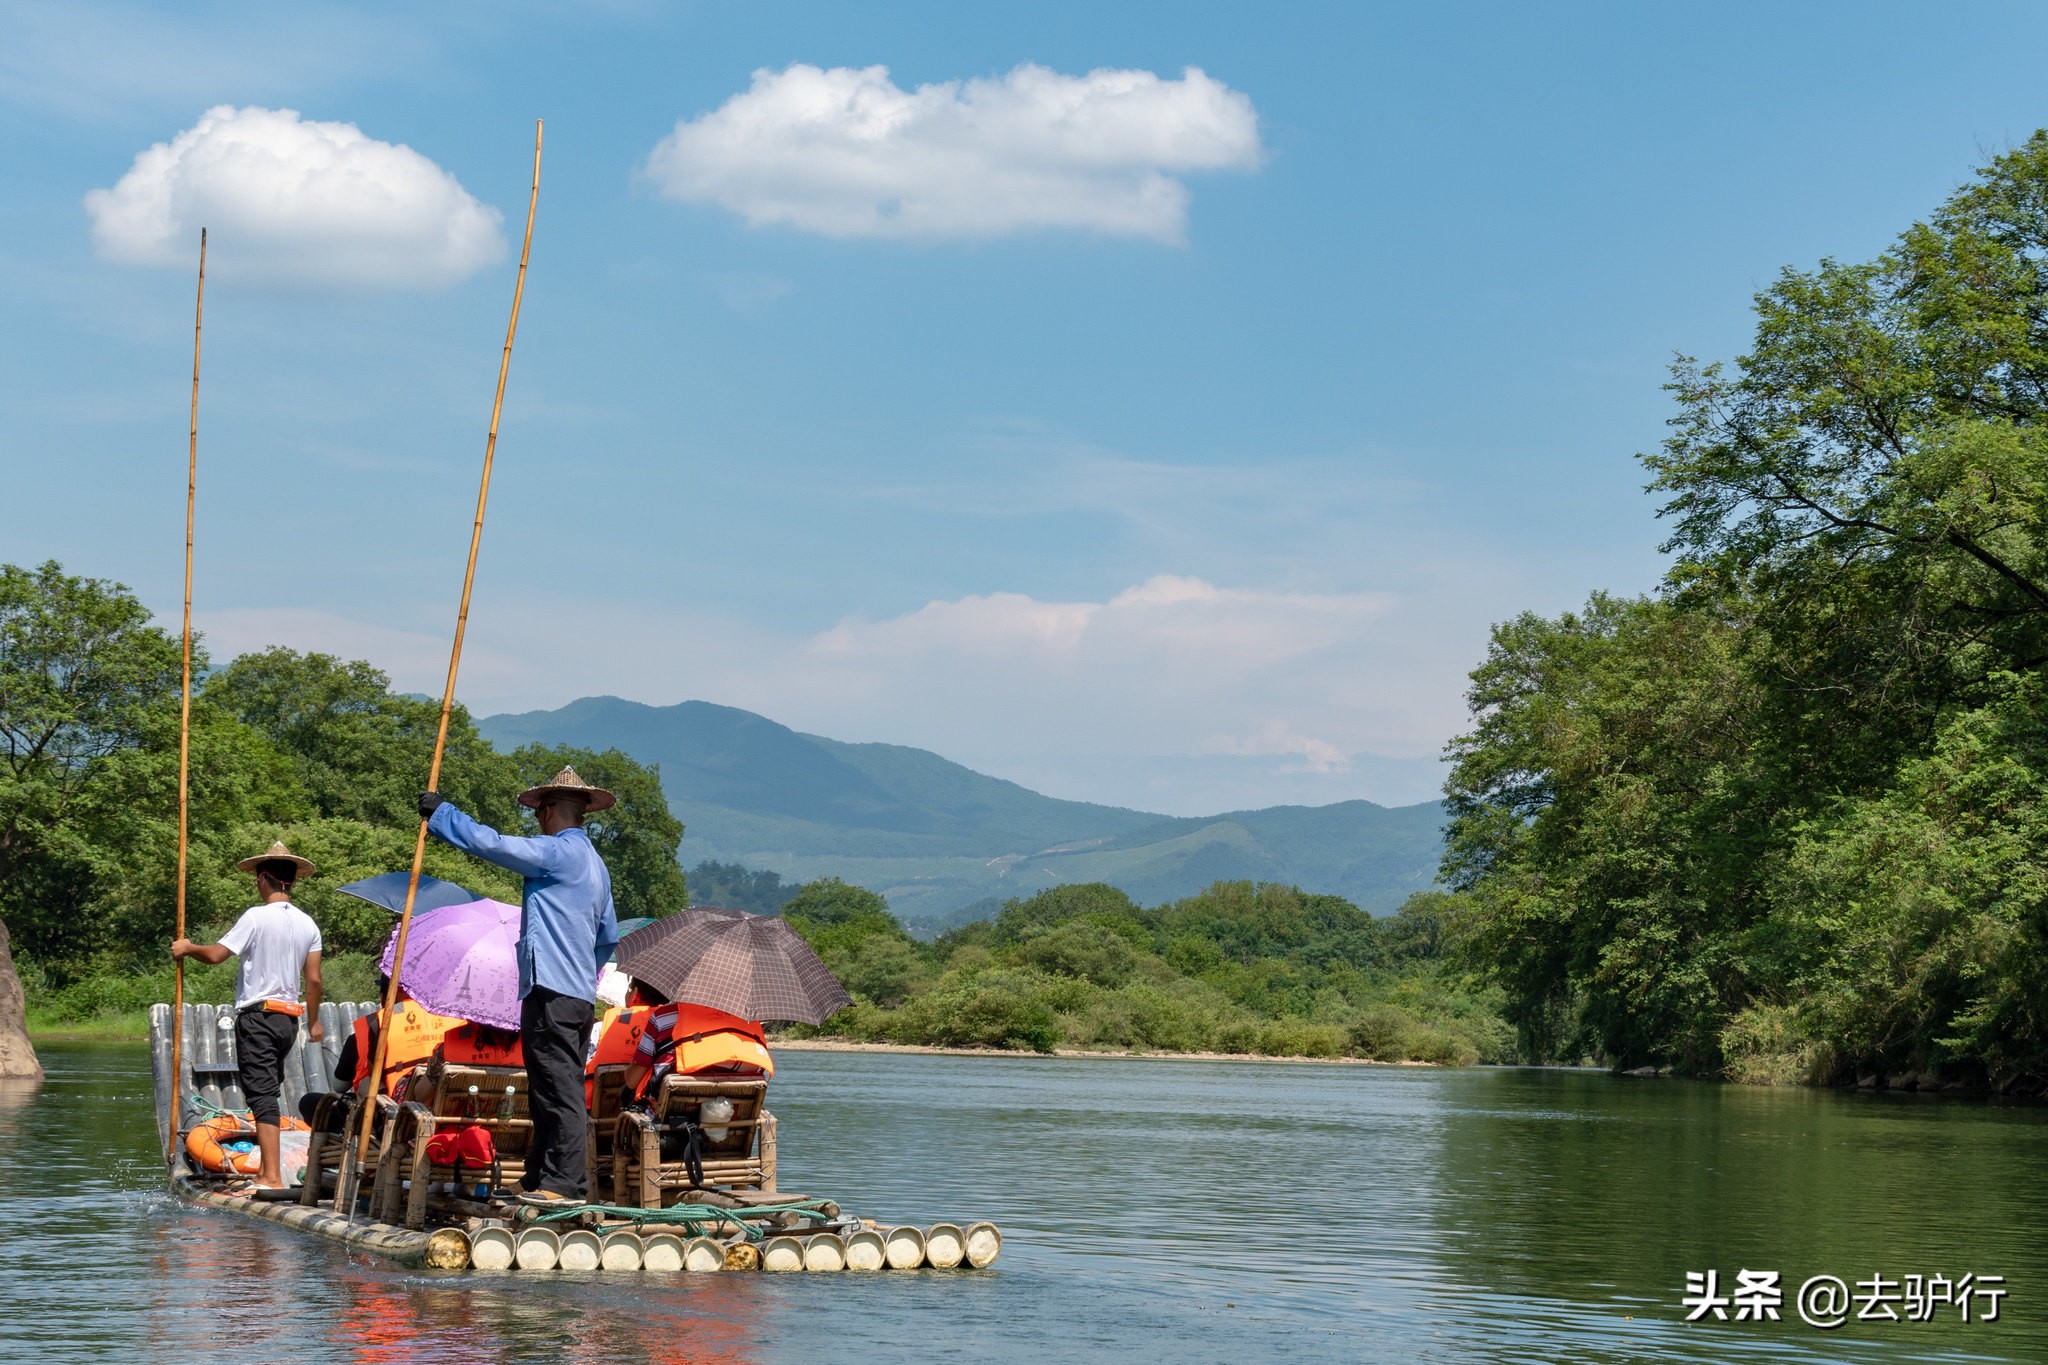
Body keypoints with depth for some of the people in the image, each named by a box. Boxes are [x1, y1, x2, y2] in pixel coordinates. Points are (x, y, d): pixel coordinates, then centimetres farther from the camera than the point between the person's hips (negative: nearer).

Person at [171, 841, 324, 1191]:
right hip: (289, 1019, 7)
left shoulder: (256, 917, -10)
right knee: (268, 1092, 17)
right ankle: (265, 1169, 21)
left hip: (258, 1015, -7)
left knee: (262, 1095, -10)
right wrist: (314, 1021, 21)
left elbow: (216, 954, -13)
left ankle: (272, 1177, -16)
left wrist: (187, 948, 7)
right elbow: (313, 980, 10)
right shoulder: (308, 924, 9)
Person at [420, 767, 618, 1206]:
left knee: (558, 1090, -11)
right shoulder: (594, 865, 20)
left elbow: (491, 843, -15)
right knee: (556, 1090, 12)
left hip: (551, 993, -10)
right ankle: (541, 1176, 16)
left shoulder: (558, 852, -10)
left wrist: (439, 812, -4)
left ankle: (565, 1183, -12)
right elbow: (609, 936, 28)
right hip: (580, 995, 10)